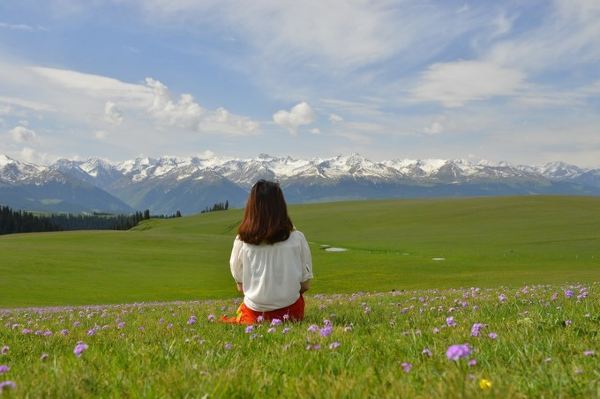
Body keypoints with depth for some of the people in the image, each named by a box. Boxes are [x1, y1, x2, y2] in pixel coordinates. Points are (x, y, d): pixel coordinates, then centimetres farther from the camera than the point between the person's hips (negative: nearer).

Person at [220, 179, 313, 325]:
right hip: (291, 311, -1)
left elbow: (240, 285, 2)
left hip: (254, 314, 1)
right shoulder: (297, 239, -10)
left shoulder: (241, 242, -10)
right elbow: (305, 283, 0)